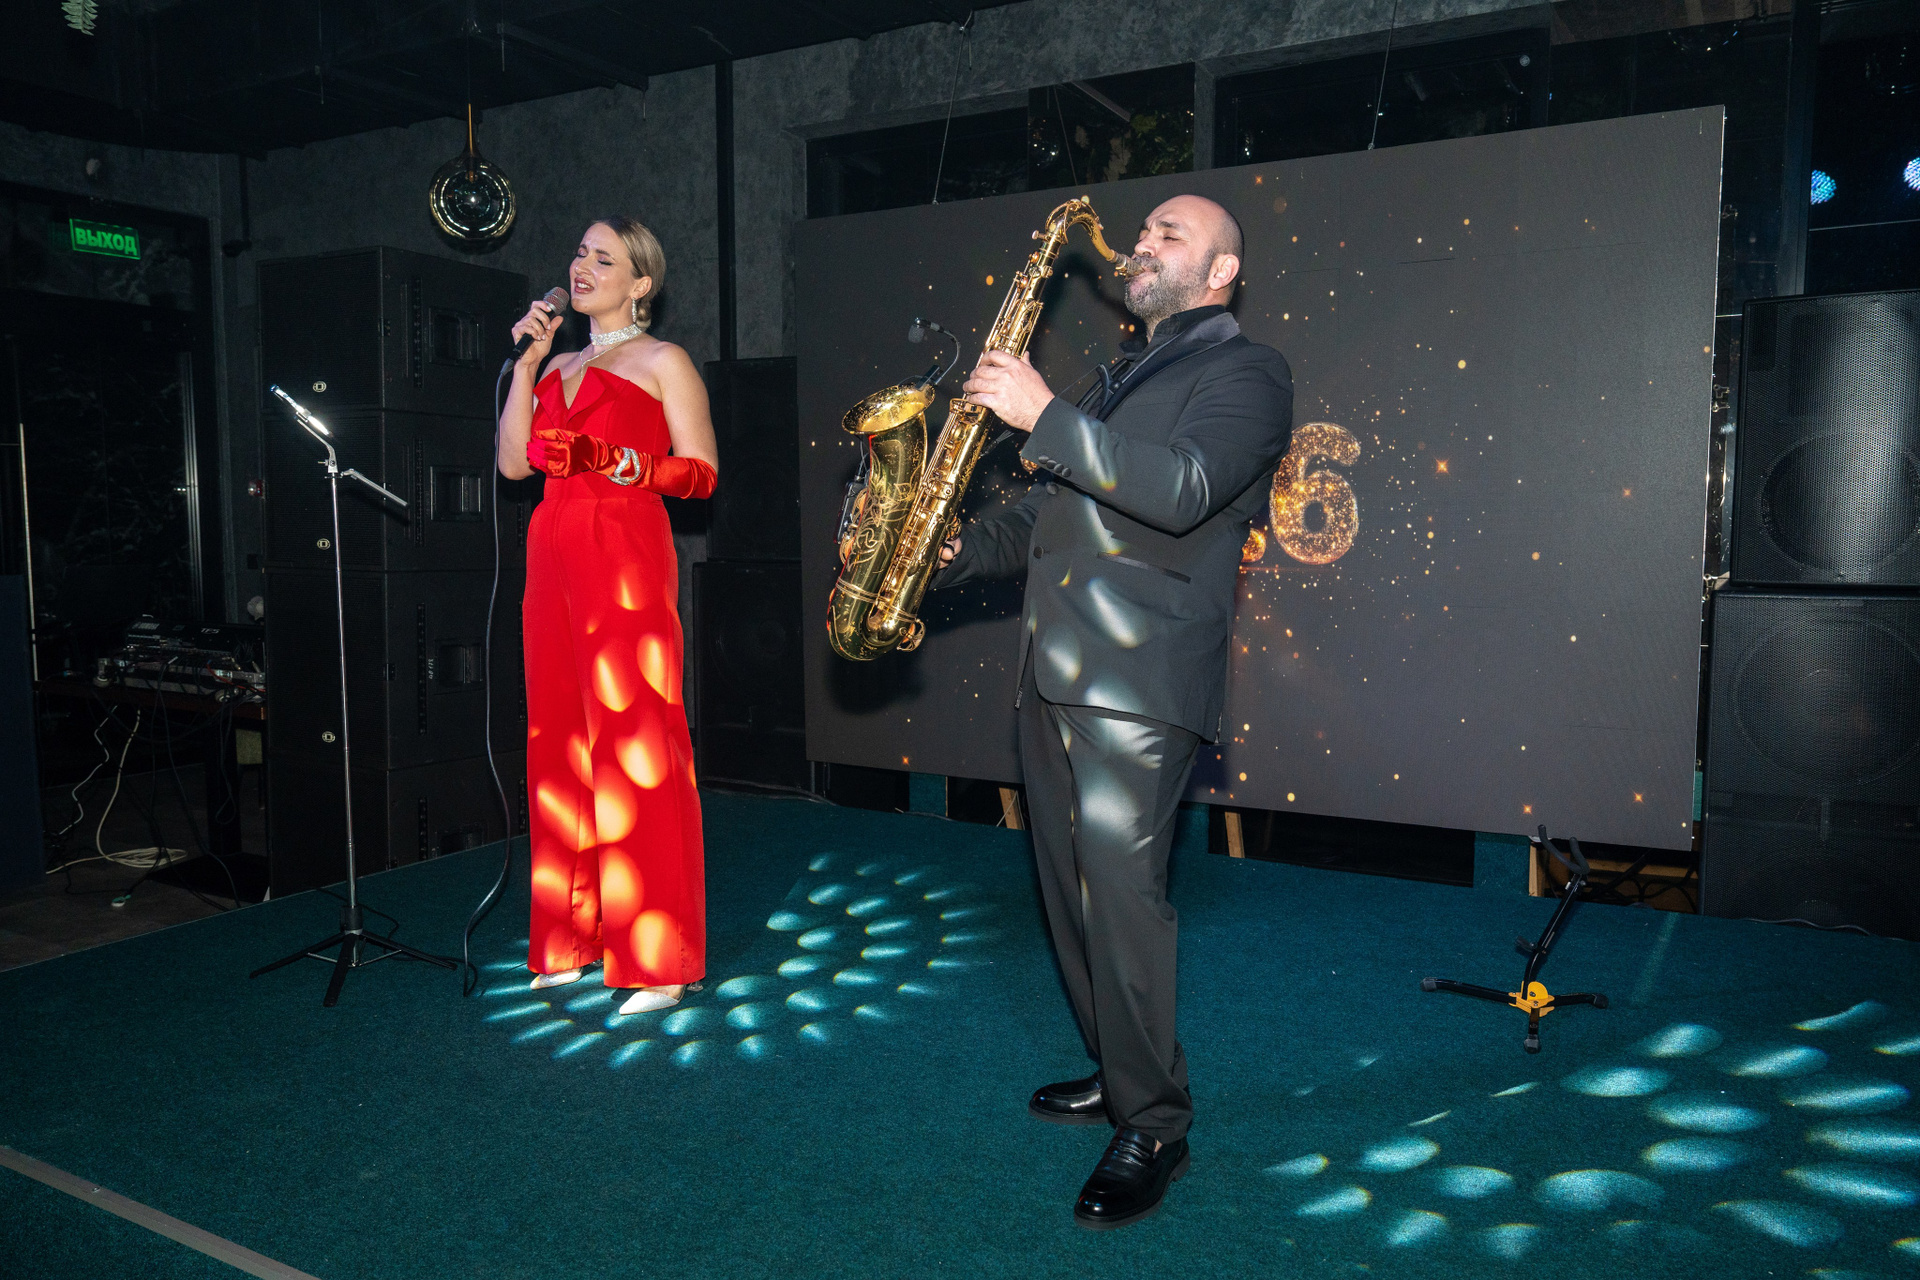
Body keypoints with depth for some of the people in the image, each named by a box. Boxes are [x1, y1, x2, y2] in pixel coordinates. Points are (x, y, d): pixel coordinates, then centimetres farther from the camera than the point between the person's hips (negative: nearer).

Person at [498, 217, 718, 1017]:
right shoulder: (561, 368, 22)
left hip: (626, 556, -6)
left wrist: (610, 462, -16)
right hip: (553, 556, 7)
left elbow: (702, 472, -4)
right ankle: (573, 941, 16)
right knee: (560, 743, 6)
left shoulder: (662, 363, 4)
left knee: (634, 747, -8)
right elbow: (514, 462, 12)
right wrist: (527, 364, 8)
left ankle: (658, 960, -1)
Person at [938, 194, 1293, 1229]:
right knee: (1070, 884, 13)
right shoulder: (1121, 375, 26)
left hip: (1139, 674, -8)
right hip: (1053, 667, 9)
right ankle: (1116, 1073, 29)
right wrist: (963, 550, 10)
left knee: (1120, 884, -11)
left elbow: (1182, 490, -19)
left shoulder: (1245, 371, 0)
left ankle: (1154, 1126, 3)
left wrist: (1044, 415, -19)